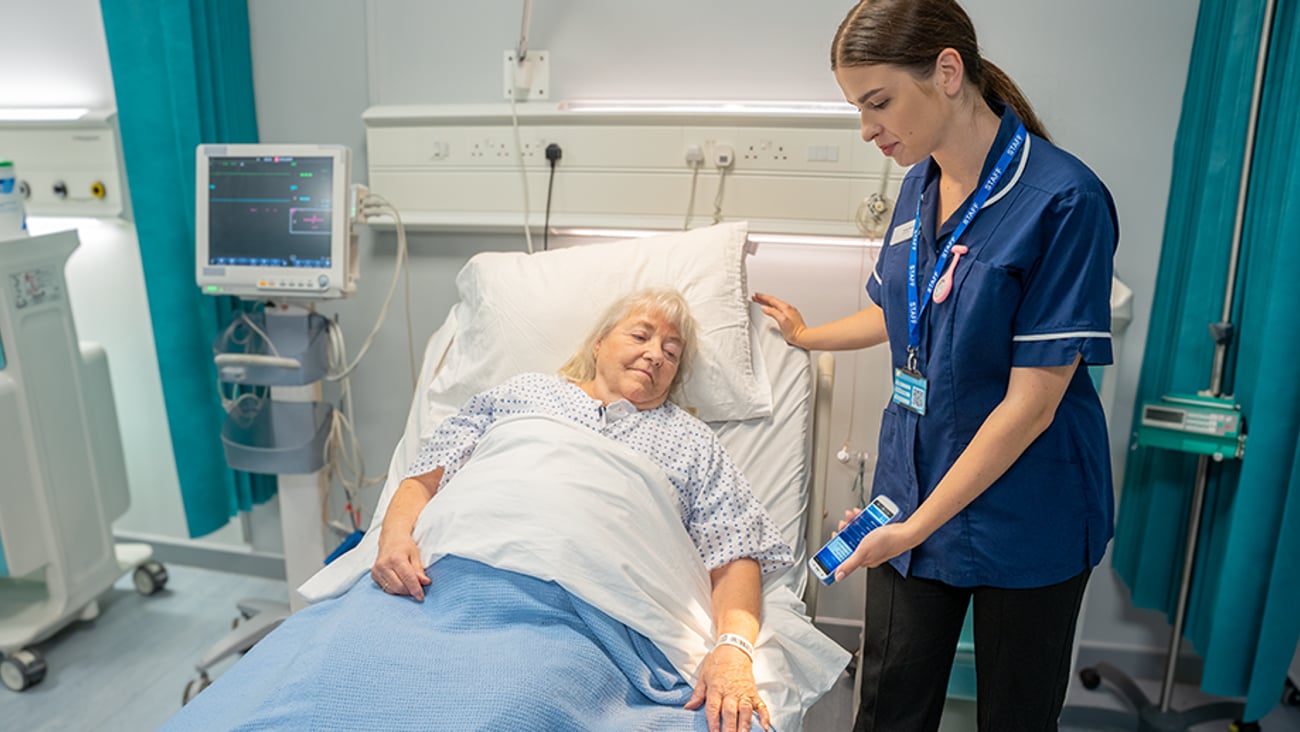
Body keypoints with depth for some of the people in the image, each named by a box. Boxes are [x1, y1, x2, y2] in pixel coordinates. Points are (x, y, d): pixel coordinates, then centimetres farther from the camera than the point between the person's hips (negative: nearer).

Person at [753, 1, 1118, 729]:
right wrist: (808, 336, 30)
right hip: (912, 489, 5)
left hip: (1024, 513, -5)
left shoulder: (1064, 201, -20)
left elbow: (1031, 401, -21)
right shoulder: (919, 185, 2)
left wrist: (917, 525, -18)